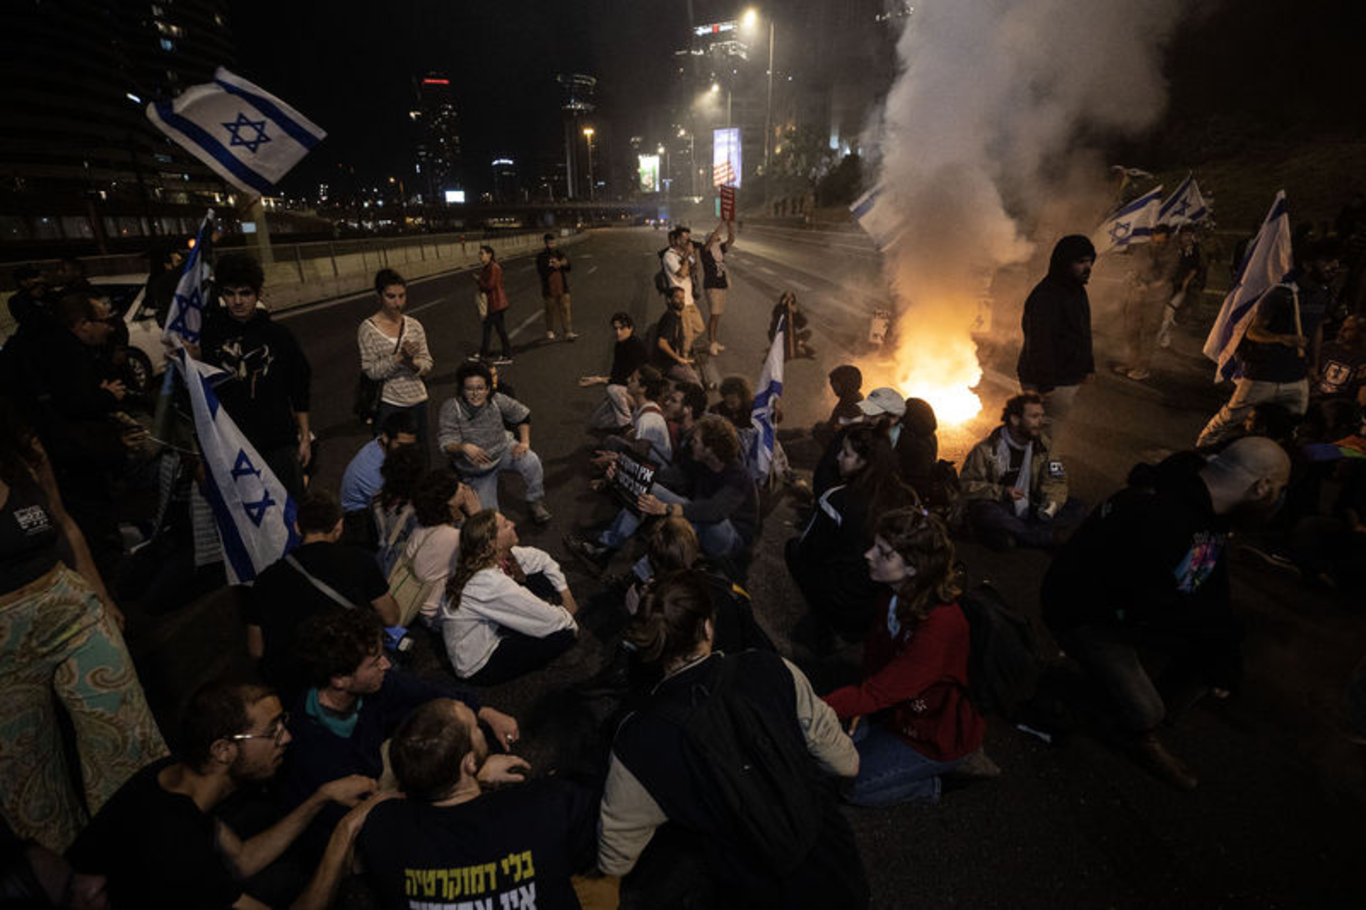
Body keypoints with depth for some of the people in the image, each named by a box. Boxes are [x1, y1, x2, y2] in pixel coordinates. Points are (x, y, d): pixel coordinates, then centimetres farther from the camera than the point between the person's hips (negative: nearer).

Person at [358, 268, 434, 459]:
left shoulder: (414, 325, 4)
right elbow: (371, 370, -10)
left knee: (420, 454, 9)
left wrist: (413, 363, -18)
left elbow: (427, 363, 4)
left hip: (417, 400, 3)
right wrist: (399, 357, -22)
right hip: (388, 404, -3)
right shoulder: (368, 329, -6)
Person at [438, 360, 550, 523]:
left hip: (503, 450, 1)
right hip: (476, 471, -1)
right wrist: (464, 447, -49)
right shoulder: (451, 409, -24)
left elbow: (522, 414, -1)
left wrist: (524, 442, -13)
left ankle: (536, 501, -3)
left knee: (531, 460, -31)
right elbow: (446, 444, -28)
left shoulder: (496, 400, -18)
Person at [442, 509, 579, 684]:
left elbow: (541, 559, 6)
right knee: (564, 635, -16)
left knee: (542, 576, 1)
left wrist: (566, 594, 3)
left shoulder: (497, 554, -12)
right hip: (480, 666, -8)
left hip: (488, 629, 8)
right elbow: (549, 621, -27)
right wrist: (571, 623, -8)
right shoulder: (491, 583, -36)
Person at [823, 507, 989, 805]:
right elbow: (874, 659, 5)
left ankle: (937, 781, 8)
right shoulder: (894, 596, -9)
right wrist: (862, 705, -9)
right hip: (896, 710, 8)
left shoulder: (941, 625, -35)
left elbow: (880, 691, -33)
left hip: (937, 734, -8)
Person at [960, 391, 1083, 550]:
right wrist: (1002, 492, -24)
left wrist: (1051, 503, -17)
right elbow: (966, 485, -11)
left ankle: (1016, 535, -28)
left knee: (1075, 508, -13)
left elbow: (1056, 480, 5)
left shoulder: (1043, 445, 7)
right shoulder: (986, 450, -9)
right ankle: (1046, 536, -25)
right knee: (986, 512, -38)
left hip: (1028, 511, 5)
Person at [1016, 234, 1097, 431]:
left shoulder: (1078, 290, 10)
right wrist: (1045, 385, -27)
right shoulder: (1045, 297, -23)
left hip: (1070, 378, 10)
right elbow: (1039, 344, -26)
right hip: (1052, 384, -10)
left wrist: (1088, 366, 20)